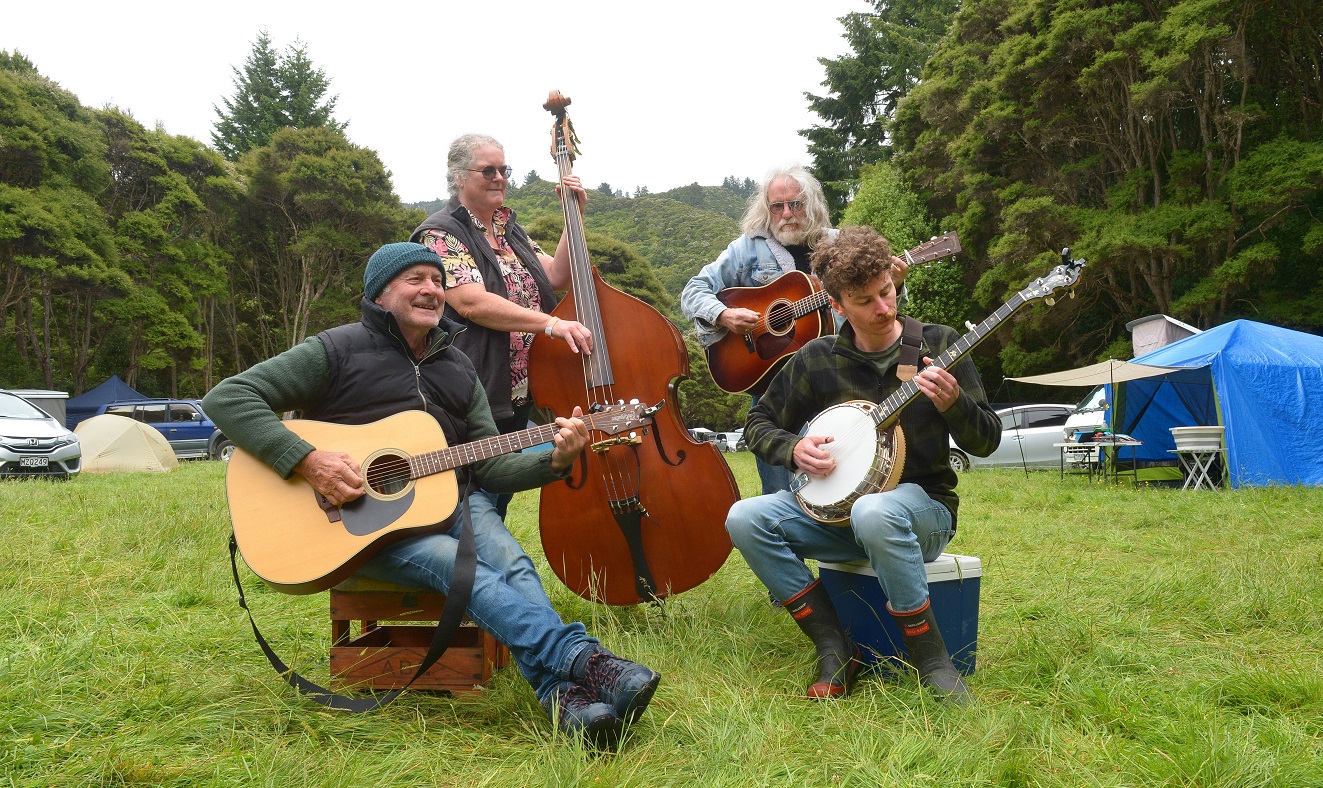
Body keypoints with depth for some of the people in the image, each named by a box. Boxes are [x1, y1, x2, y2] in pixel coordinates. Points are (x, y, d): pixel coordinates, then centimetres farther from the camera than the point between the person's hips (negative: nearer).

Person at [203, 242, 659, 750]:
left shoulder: (457, 368, 13)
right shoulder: (338, 351, -4)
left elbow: (490, 466, 10)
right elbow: (226, 398, -10)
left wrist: (554, 461, -9)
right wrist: (305, 460, -23)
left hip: (443, 499, 5)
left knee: (511, 561, -26)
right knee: (458, 564, -33)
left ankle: (563, 696, -43)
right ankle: (585, 660, -42)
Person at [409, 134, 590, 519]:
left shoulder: (509, 230, 15)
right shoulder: (442, 233, -9)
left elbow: (557, 277, 9)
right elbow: (472, 303, -23)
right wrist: (550, 323, -30)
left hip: (519, 396, 8)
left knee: (498, 508, 18)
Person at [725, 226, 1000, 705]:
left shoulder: (938, 346, -2)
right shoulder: (817, 360, 1)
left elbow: (986, 442, -2)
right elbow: (759, 423, 10)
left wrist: (952, 404, -24)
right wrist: (793, 450, -11)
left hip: (922, 507, -3)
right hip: (835, 505, 3)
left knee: (874, 513, -40)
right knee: (744, 520, -22)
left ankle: (931, 661, -20)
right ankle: (835, 648, -11)